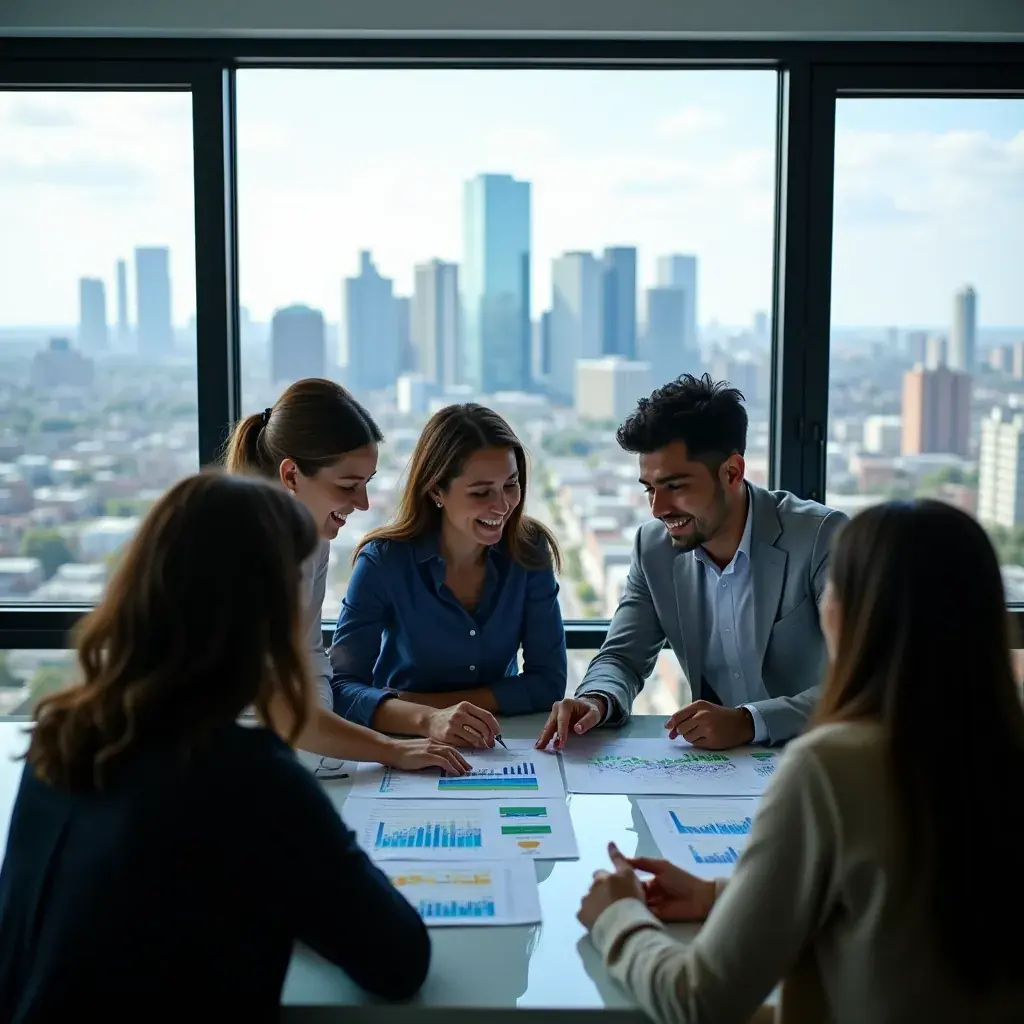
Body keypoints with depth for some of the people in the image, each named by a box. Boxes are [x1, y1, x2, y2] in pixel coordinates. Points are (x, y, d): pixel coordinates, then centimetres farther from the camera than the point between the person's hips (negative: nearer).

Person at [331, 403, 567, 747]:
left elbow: (549, 681, -6)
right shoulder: (384, 561, -12)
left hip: (502, 746, 1)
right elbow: (340, 688, -18)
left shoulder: (529, 550, -6)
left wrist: (432, 702, -15)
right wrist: (428, 720, -35)